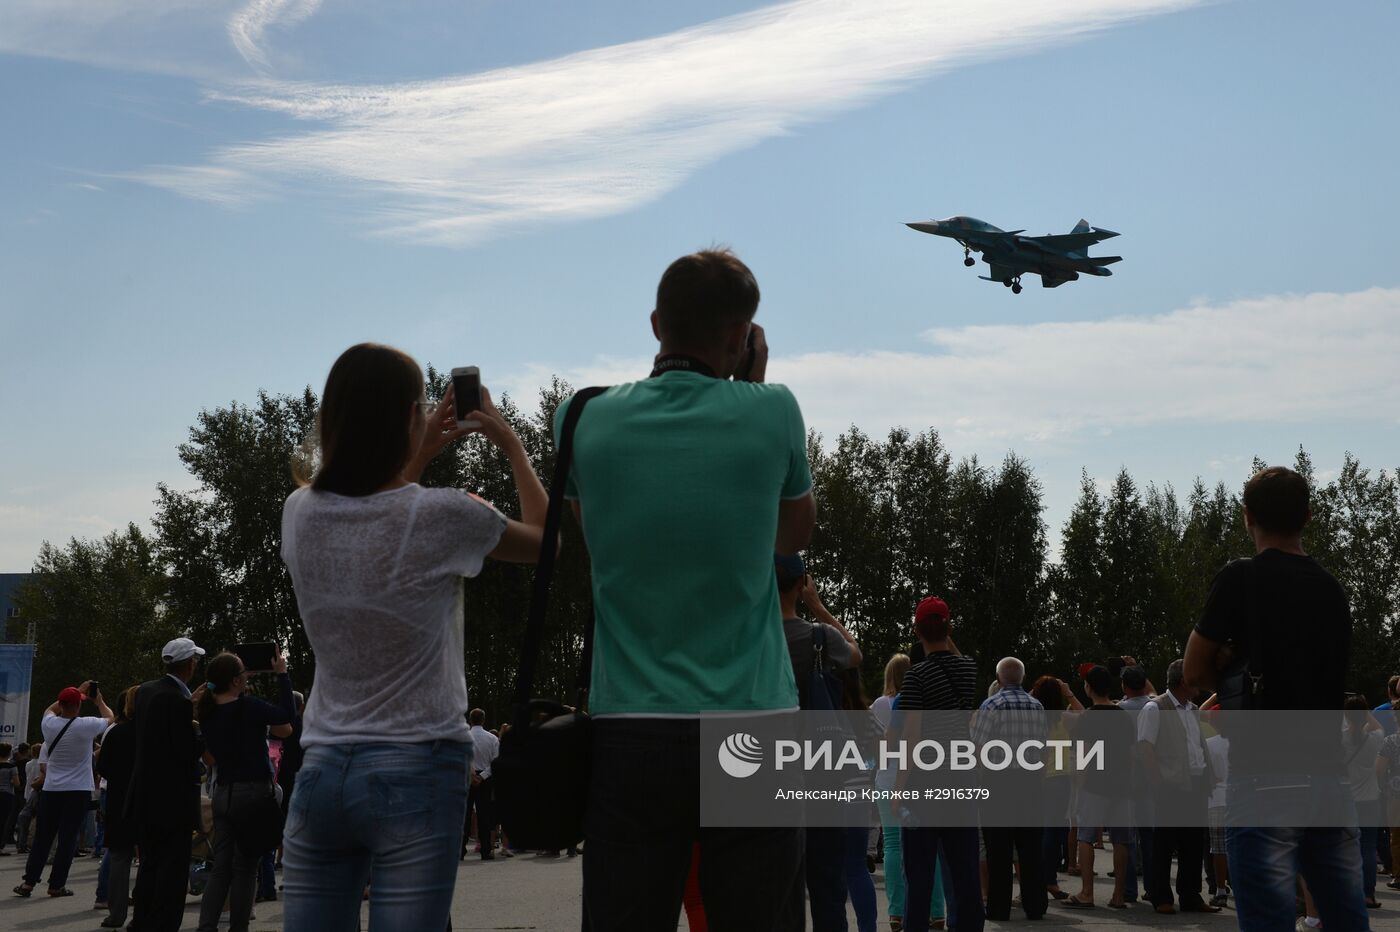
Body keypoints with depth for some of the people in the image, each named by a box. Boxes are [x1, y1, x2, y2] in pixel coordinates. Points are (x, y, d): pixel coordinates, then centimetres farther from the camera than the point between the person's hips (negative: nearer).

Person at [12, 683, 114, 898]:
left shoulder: (49, 724, -4)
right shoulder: (85, 726, -14)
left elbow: (50, 709, 22)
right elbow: (109, 718, 6)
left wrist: (77, 691, 26)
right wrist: (99, 701, 23)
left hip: (50, 790, 4)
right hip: (78, 791, -4)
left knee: (42, 837, 11)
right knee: (68, 839, 1)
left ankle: (29, 882, 10)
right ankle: (56, 884, 2)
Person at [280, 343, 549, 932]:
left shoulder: (300, 513, 2)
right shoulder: (443, 517, -12)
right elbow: (546, 539, 8)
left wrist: (418, 458, 25)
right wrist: (511, 445, 16)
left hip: (321, 767, 5)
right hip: (416, 770, -5)